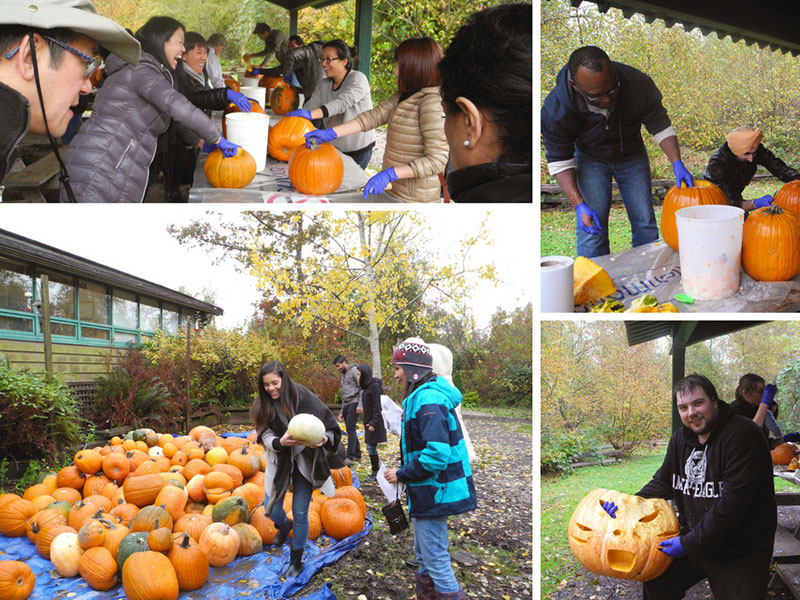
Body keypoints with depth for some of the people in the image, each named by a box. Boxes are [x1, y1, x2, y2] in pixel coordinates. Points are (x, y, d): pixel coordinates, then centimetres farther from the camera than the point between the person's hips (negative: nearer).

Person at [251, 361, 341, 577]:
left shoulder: (303, 397, -16)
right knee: (272, 510, 2)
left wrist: (324, 439, -34)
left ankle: (296, 561, 25)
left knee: (300, 513, 3)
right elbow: (265, 437, -13)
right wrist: (280, 442, -35)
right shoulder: (262, 405, -8)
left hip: (304, 461, -2)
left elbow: (331, 427, -12)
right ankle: (284, 527, 41)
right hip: (279, 462, 3)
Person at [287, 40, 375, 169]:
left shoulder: (358, 79, -15)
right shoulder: (323, 85, 6)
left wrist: (310, 114, -46)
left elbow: (343, 102, -32)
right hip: (333, 148, 6)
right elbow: (309, 107, -3)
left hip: (358, 151, -6)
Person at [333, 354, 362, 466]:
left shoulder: (354, 370, -2)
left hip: (354, 403, -9)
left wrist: (360, 405, -19)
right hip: (346, 405, 9)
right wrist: (342, 411, 25)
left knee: (351, 428, -16)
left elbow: (362, 388, -11)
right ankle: (357, 454, 17)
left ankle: (350, 457, -22)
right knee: (350, 430, 7)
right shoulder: (343, 375, 26)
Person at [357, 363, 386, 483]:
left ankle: (375, 473, 3)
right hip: (369, 422, 9)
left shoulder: (375, 386, -15)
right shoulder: (367, 387, 13)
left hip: (374, 423, -9)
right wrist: (368, 422, 15)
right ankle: (376, 472, 18)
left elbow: (377, 407, -18)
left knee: (371, 448, -6)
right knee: (371, 448, 11)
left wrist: (373, 423, -22)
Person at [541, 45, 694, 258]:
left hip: (631, 155, 2)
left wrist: (677, 164, -25)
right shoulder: (556, 109, -34)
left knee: (645, 223, 2)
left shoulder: (638, 84, -30)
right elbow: (559, 160, -23)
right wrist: (578, 204, -32)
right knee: (591, 227, -13)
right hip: (590, 158, -2)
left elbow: (661, 126, -13)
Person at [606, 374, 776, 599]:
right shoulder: (680, 439, 4)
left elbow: (733, 502, -27)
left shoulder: (742, 435, -22)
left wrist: (689, 544, -22)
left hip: (740, 557, -6)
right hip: (692, 541, 7)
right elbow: (662, 483, 12)